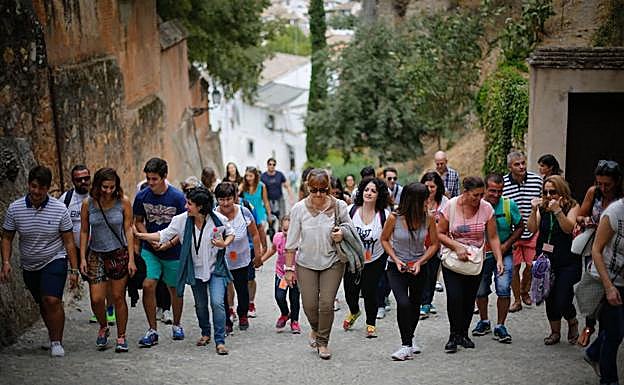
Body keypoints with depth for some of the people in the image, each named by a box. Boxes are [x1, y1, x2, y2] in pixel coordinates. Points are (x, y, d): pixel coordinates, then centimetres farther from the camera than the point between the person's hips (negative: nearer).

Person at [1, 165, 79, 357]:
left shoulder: (59, 209, -11)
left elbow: (69, 242, -6)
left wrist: (74, 270, -8)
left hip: (55, 261, -3)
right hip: (29, 266, 3)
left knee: (52, 300, -19)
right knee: (43, 304, 12)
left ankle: (57, 342, -6)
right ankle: (53, 337, 32)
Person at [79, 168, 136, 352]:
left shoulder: (123, 202, -7)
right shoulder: (88, 204, -4)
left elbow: (128, 230, -4)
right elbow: (84, 232, 4)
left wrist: (131, 259, -6)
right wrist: (82, 258, -1)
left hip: (119, 254, -1)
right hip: (96, 255, 1)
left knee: (118, 297, 3)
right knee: (96, 299, -3)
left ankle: (121, 337, 17)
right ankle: (103, 327, 26)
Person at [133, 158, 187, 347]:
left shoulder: (177, 197, -13)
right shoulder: (142, 196, -6)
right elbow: (138, 222, 7)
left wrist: (170, 243, -17)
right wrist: (150, 239, -9)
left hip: (173, 252, -1)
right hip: (150, 250, 1)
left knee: (174, 289, 11)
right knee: (148, 286, -12)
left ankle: (176, 325, 33)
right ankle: (152, 331, -1)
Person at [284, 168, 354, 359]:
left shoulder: (339, 206, -8)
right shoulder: (299, 209, -9)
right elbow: (291, 241, -3)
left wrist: (342, 234, -16)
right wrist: (289, 268, -4)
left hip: (333, 262, 0)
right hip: (306, 264, 1)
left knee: (327, 304, -6)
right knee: (309, 304, 1)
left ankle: (323, 342, 16)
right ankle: (316, 329, 35)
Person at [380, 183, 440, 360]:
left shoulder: (428, 218, -13)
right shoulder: (394, 218, -18)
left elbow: (434, 244, -2)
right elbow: (384, 240, -2)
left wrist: (420, 262, -14)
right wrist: (395, 259, -13)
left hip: (419, 268, 3)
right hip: (397, 268, -3)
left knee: (415, 304, 16)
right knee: (403, 303, -19)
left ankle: (410, 339, 40)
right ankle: (406, 345, -7)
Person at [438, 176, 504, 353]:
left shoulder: (486, 208, -8)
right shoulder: (451, 206, -12)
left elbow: (493, 237, -3)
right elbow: (440, 234, -6)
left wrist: (499, 259, -14)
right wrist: (457, 247, -19)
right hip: (452, 260, -2)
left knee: (469, 299, 4)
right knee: (454, 297, -12)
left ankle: (464, 334, 21)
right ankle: (454, 336, 1)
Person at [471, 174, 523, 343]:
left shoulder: (509, 205, -11)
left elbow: (520, 227, 1)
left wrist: (506, 245, -9)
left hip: (503, 254, -1)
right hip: (481, 254, 1)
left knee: (504, 289, -12)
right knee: (480, 290, 10)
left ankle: (500, 326, 1)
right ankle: (484, 322, 32)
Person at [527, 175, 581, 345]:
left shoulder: (572, 206, -4)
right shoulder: (542, 207, 4)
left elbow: (569, 228, -17)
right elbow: (532, 229, -3)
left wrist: (557, 210, -26)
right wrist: (533, 210, -15)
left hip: (567, 262, -4)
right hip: (545, 260, 4)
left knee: (563, 301, -9)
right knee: (550, 298, 9)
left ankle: (572, 322, 23)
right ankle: (555, 332, 27)